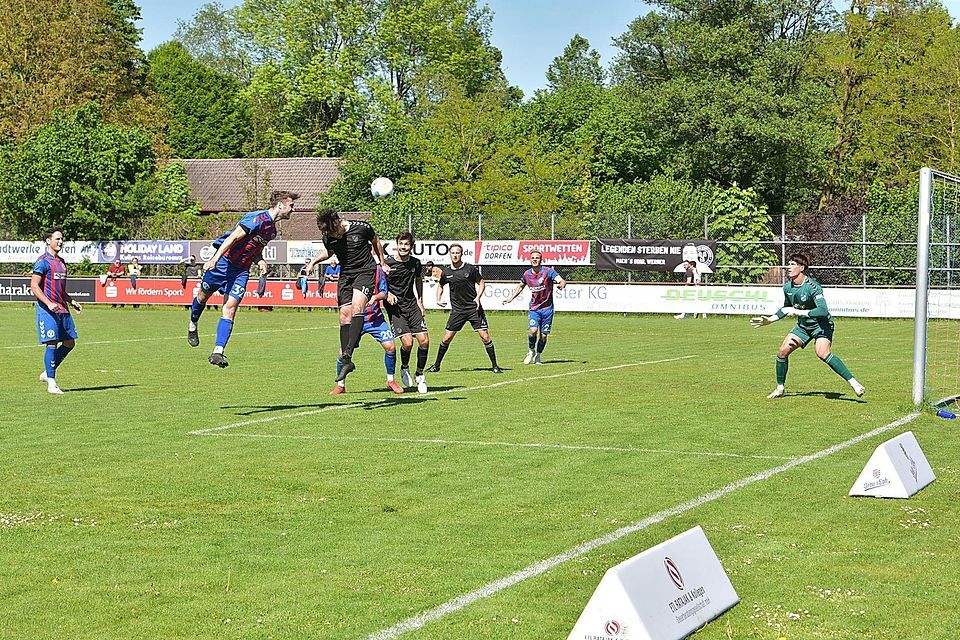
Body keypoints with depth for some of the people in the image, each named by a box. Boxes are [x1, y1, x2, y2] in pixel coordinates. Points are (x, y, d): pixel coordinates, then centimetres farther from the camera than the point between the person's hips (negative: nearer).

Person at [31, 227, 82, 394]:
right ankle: (51, 383, -3)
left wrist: (71, 302, 14)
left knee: (69, 343, 8)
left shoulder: (61, 262, 17)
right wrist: (49, 303, -22)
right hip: (48, 310, -8)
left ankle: (48, 373, 22)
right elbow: (34, 286, -13)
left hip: (62, 309, 8)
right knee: (52, 344, -8)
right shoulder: (43, 261, -8)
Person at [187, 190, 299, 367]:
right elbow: (233, 237, -23)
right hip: (224, 261, -6)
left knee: (230, 308, -8)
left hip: (241, 271, 6)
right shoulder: (258, 218, -16)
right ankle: (193, 325, 41)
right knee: (203, 296, 11)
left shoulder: (272, 230, 11)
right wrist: (215, 259, -31)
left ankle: (218, 353, -15)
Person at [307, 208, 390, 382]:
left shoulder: (361, 228, -14)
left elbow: (375, 241, 8)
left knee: (356, 306, -26)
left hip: (365, 271, -4)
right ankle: (346, 361, 0)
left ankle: (347, 353, -35)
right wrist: (313, 261, 4)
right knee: (345, 314, -5)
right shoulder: (328, 238, -4)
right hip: (345, 275, 4)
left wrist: (382, 263, 16)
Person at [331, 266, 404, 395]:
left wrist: (376, 297, -18)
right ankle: (340, 385, 15)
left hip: (376, 318, 1)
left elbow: (384, 293, 3)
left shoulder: (378, 270, -1)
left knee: (390, 346, -10)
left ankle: (391, 381, 12)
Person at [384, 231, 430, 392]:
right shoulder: (388, 263, -9)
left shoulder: (415, 263, 4)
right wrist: (387, 294, -15)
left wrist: (420, 302, 19)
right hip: (395, 307, -4)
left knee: (424, 341, -9)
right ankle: (404, 369, 13)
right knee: (407, 342, -18)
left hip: (412, 304, 4)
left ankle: (420, 375, 13)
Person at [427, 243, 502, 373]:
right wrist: (438, 299, 9)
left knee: (485, 336, -7)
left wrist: (478, 297, -10)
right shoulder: (446, 272, 2)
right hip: (457, 310, 2)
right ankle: (436, 365, 16)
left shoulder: (470, 269, -5)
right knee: (447, 338, 0)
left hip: (473, 308, -2)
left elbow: (481, 283, 5)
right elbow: (440, 285, 23)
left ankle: (494, 366, 3)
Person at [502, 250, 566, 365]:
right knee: (533, 331, -19)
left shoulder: (548, 271, -9)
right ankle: (531, 351, 7)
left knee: (543, 336, 1)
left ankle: (538, 356, 24)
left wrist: (561, 284, -42)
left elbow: (562, 281, -19)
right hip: (534, 308, 1)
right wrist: (511, 298, 18)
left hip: (547, 308, -1)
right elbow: (520, 286, 23)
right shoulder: (527, 274, 2)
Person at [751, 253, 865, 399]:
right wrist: (770, 319, 13)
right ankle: (780, 388, 15)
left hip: (821, 324, -7)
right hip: (803, 325, 7)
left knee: (822, 353, -30)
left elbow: (823, 310, -35)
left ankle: (853, 382, -27)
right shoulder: (787, 286, -1)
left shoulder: (812, 286, -24)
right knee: (783, 351, -3)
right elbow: (786, 308, 19)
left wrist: (800, 312, -33)